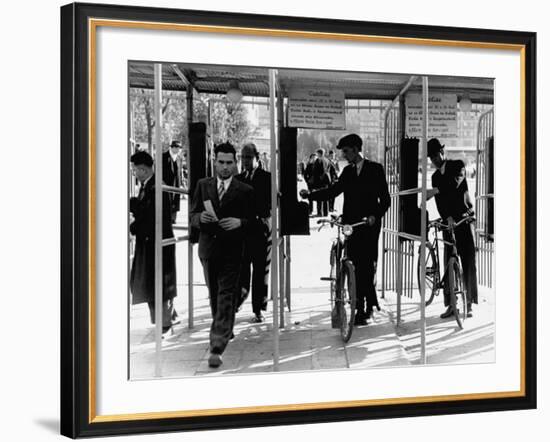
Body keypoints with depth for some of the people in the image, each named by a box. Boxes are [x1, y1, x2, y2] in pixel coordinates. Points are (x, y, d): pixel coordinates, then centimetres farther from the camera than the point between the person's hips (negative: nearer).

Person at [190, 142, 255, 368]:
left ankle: (216, 348, -10)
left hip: (231, 250, -4)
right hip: (208, 248, 4)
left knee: (226, 298, -9)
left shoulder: (245, 191, -1)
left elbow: (253, 222, 0)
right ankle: (224, 331, 39)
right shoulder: (203, 185, 7)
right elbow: (192, 217, 6)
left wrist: (239, 222, -20)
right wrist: (201, 217, -17)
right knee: (214, 295, 17)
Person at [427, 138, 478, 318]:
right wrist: (447, 217, -15)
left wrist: (436, 191, -27)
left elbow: (456, 184, -21)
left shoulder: (457, 165, 0)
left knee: (468, 262, -2)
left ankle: (469, 304, 3)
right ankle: (450, 304, 7)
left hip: (464, 219, -4)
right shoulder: (435, 176, 13)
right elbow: (439, 202, 2)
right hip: (448, 222, 4)